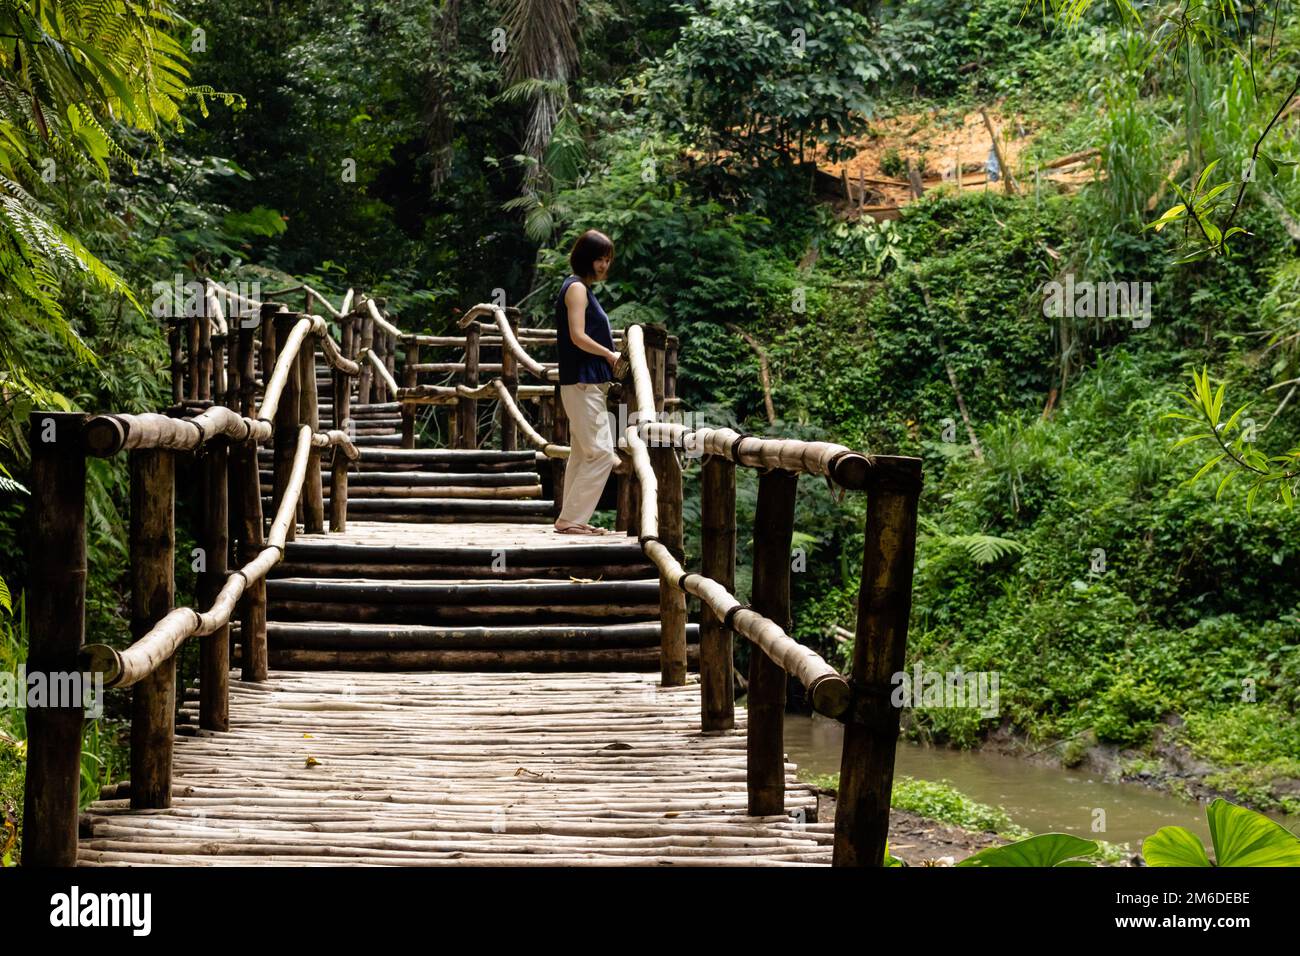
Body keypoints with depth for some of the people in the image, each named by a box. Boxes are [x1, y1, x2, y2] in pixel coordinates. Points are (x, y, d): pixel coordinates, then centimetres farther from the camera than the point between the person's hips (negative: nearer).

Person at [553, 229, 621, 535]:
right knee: (601, 452, -11)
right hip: (583, 382, -10)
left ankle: (570, 520, 15)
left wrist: (609, 357, 7)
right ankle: (570, 519, -9)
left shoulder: (582, 289, 18)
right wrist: (611, 356, -9)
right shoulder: (577, 288, -11)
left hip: (587, 383, 10)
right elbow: (578, 336, -19)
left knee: (582, 454, 12)